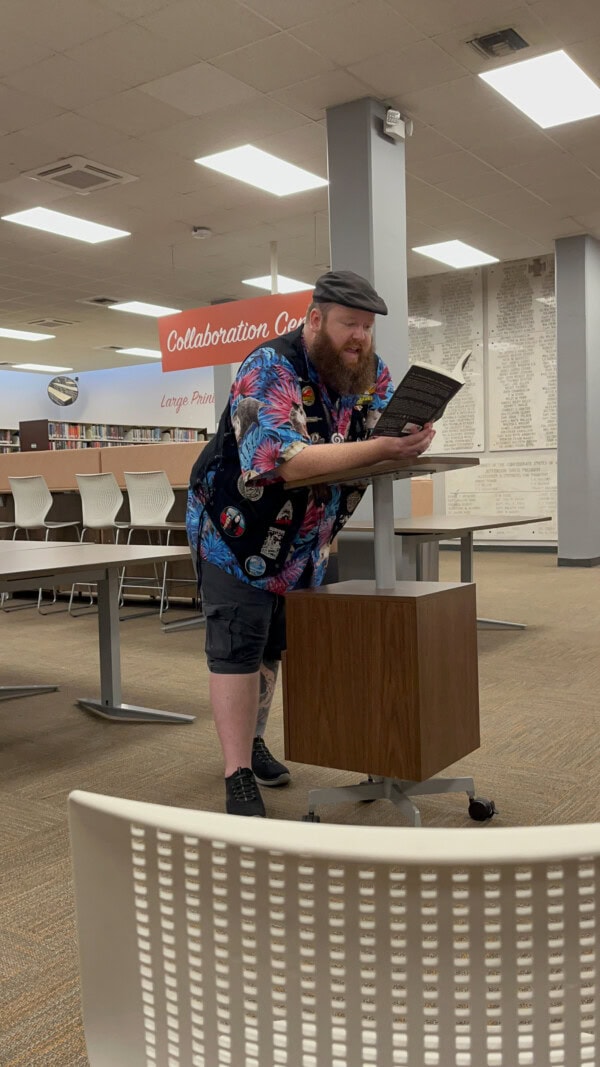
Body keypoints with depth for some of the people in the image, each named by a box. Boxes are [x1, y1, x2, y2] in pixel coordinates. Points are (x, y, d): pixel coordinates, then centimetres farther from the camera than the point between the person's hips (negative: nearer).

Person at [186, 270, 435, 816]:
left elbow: (385, 434, -3)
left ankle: (251, 742, 36)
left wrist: (408, 441, -28)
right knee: (237, 648, -7)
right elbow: (286, 461, -38)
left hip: (301, 540, 7)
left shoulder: (372, 372, -4)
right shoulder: (269, 369, -25)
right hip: (237, 530, -7)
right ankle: (238, 779, 0)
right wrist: (379, 449, -43)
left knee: (274, 646, 18)